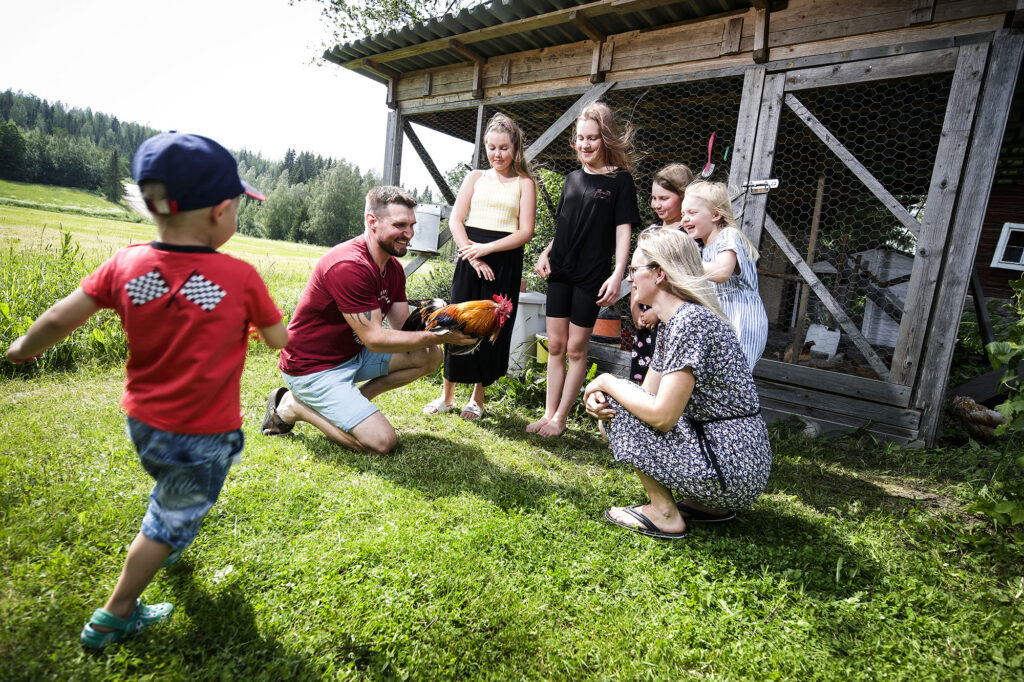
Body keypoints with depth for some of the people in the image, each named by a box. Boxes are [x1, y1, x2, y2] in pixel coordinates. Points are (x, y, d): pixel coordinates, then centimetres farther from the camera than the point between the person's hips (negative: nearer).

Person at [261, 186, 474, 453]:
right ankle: (293, 405, 0)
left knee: (430, 355, -2)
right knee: (382, 441, -16)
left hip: (355, 354, 9)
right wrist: (440, 336, -27)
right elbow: (375, 339, -27)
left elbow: (404, 327, 0)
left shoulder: (393, 268, 3)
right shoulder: (348, 266, -27)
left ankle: (355, 400, 3)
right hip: (313, 368, -9)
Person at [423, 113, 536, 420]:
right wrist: (472, 255, -10)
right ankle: (447, 394, 16)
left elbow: (525, 232, -4)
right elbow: (455, 220, 4)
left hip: (505, 262, -1)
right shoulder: (476, 177, 11)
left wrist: (486, 248, -13)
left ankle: (478, 397, 18)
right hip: (470, 257, 2)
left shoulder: (524, 183, 5)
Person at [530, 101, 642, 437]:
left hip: (591, 276, -5)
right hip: (559, 272, 5)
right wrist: (546, 253, 2)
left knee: (577, 348, 3)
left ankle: (560, 418, 13)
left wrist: (618, 274, -17)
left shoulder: (620, 180, -1)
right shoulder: (572, 179, 14)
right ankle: (548, 413, 18)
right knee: (555, 345, 8)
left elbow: (623, 230, -7)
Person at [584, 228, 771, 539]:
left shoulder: (691, 320, -21)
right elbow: (648, 394, 11)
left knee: (618, 407, -11)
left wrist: (607, 383, -11)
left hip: (728, 472, -10)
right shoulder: (671, 322, 10)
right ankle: (707, 504, 14)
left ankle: (664, 514, 0)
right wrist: (598, 399, -9)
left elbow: (662, 414, -26)